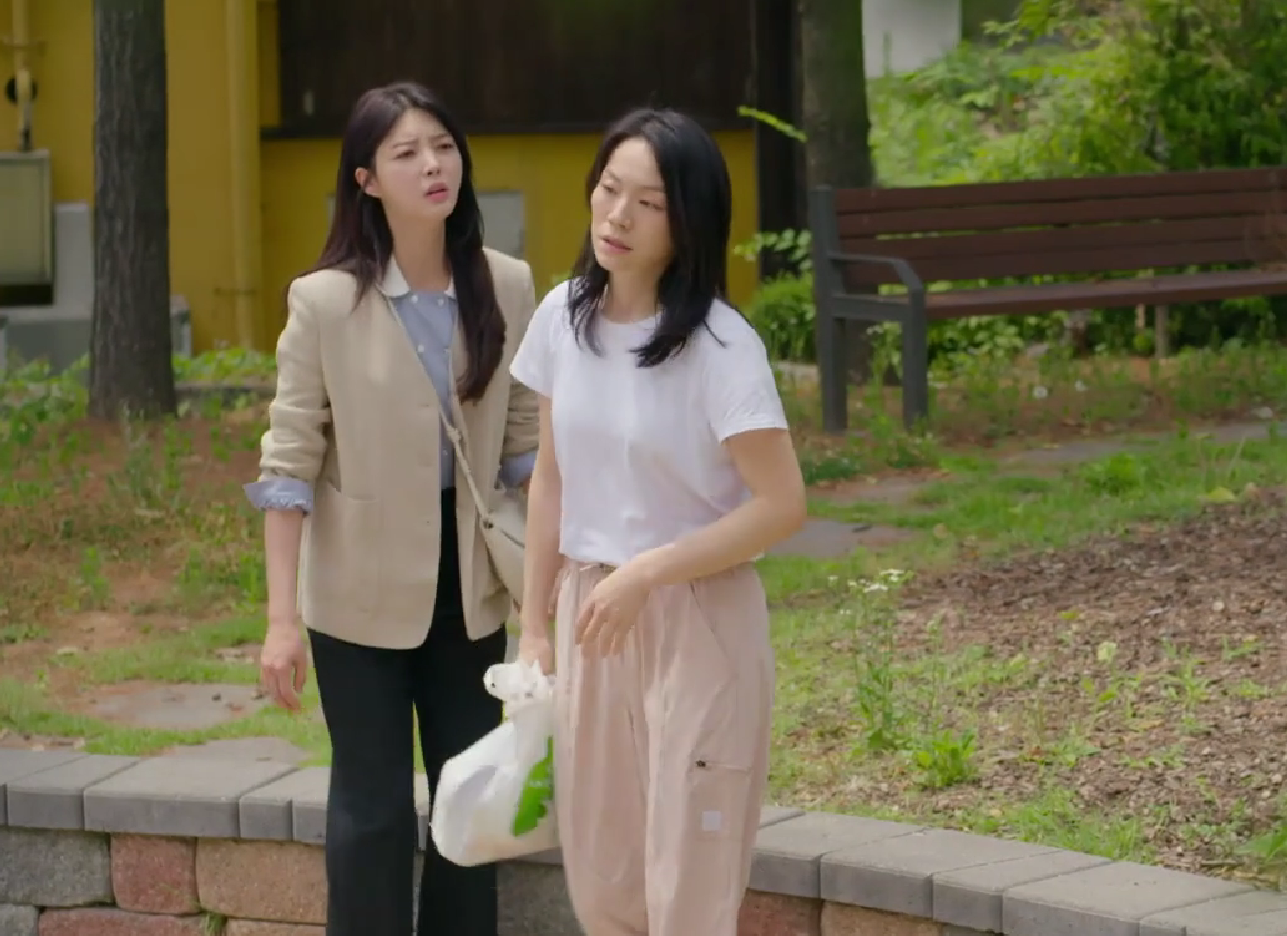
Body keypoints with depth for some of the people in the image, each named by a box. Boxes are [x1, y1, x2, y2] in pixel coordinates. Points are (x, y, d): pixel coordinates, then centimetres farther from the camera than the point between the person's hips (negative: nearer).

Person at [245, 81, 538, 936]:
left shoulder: (507, 288, -4)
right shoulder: (325, 300, -13)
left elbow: (526, 441, 6)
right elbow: (289, 465, -11)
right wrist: (281, 617, -14)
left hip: (468, 579, 4)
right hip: (365, 588, -3)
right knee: (373, 806, 3)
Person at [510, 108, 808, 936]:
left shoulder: (719, 345, -17)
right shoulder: (564, 316, 0)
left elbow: (781, 505, -17)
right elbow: (552, 479, 9)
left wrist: (647, 572, -22)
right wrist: (536, 626, 10)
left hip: (699, 620, -6)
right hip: (595, 615, 6)